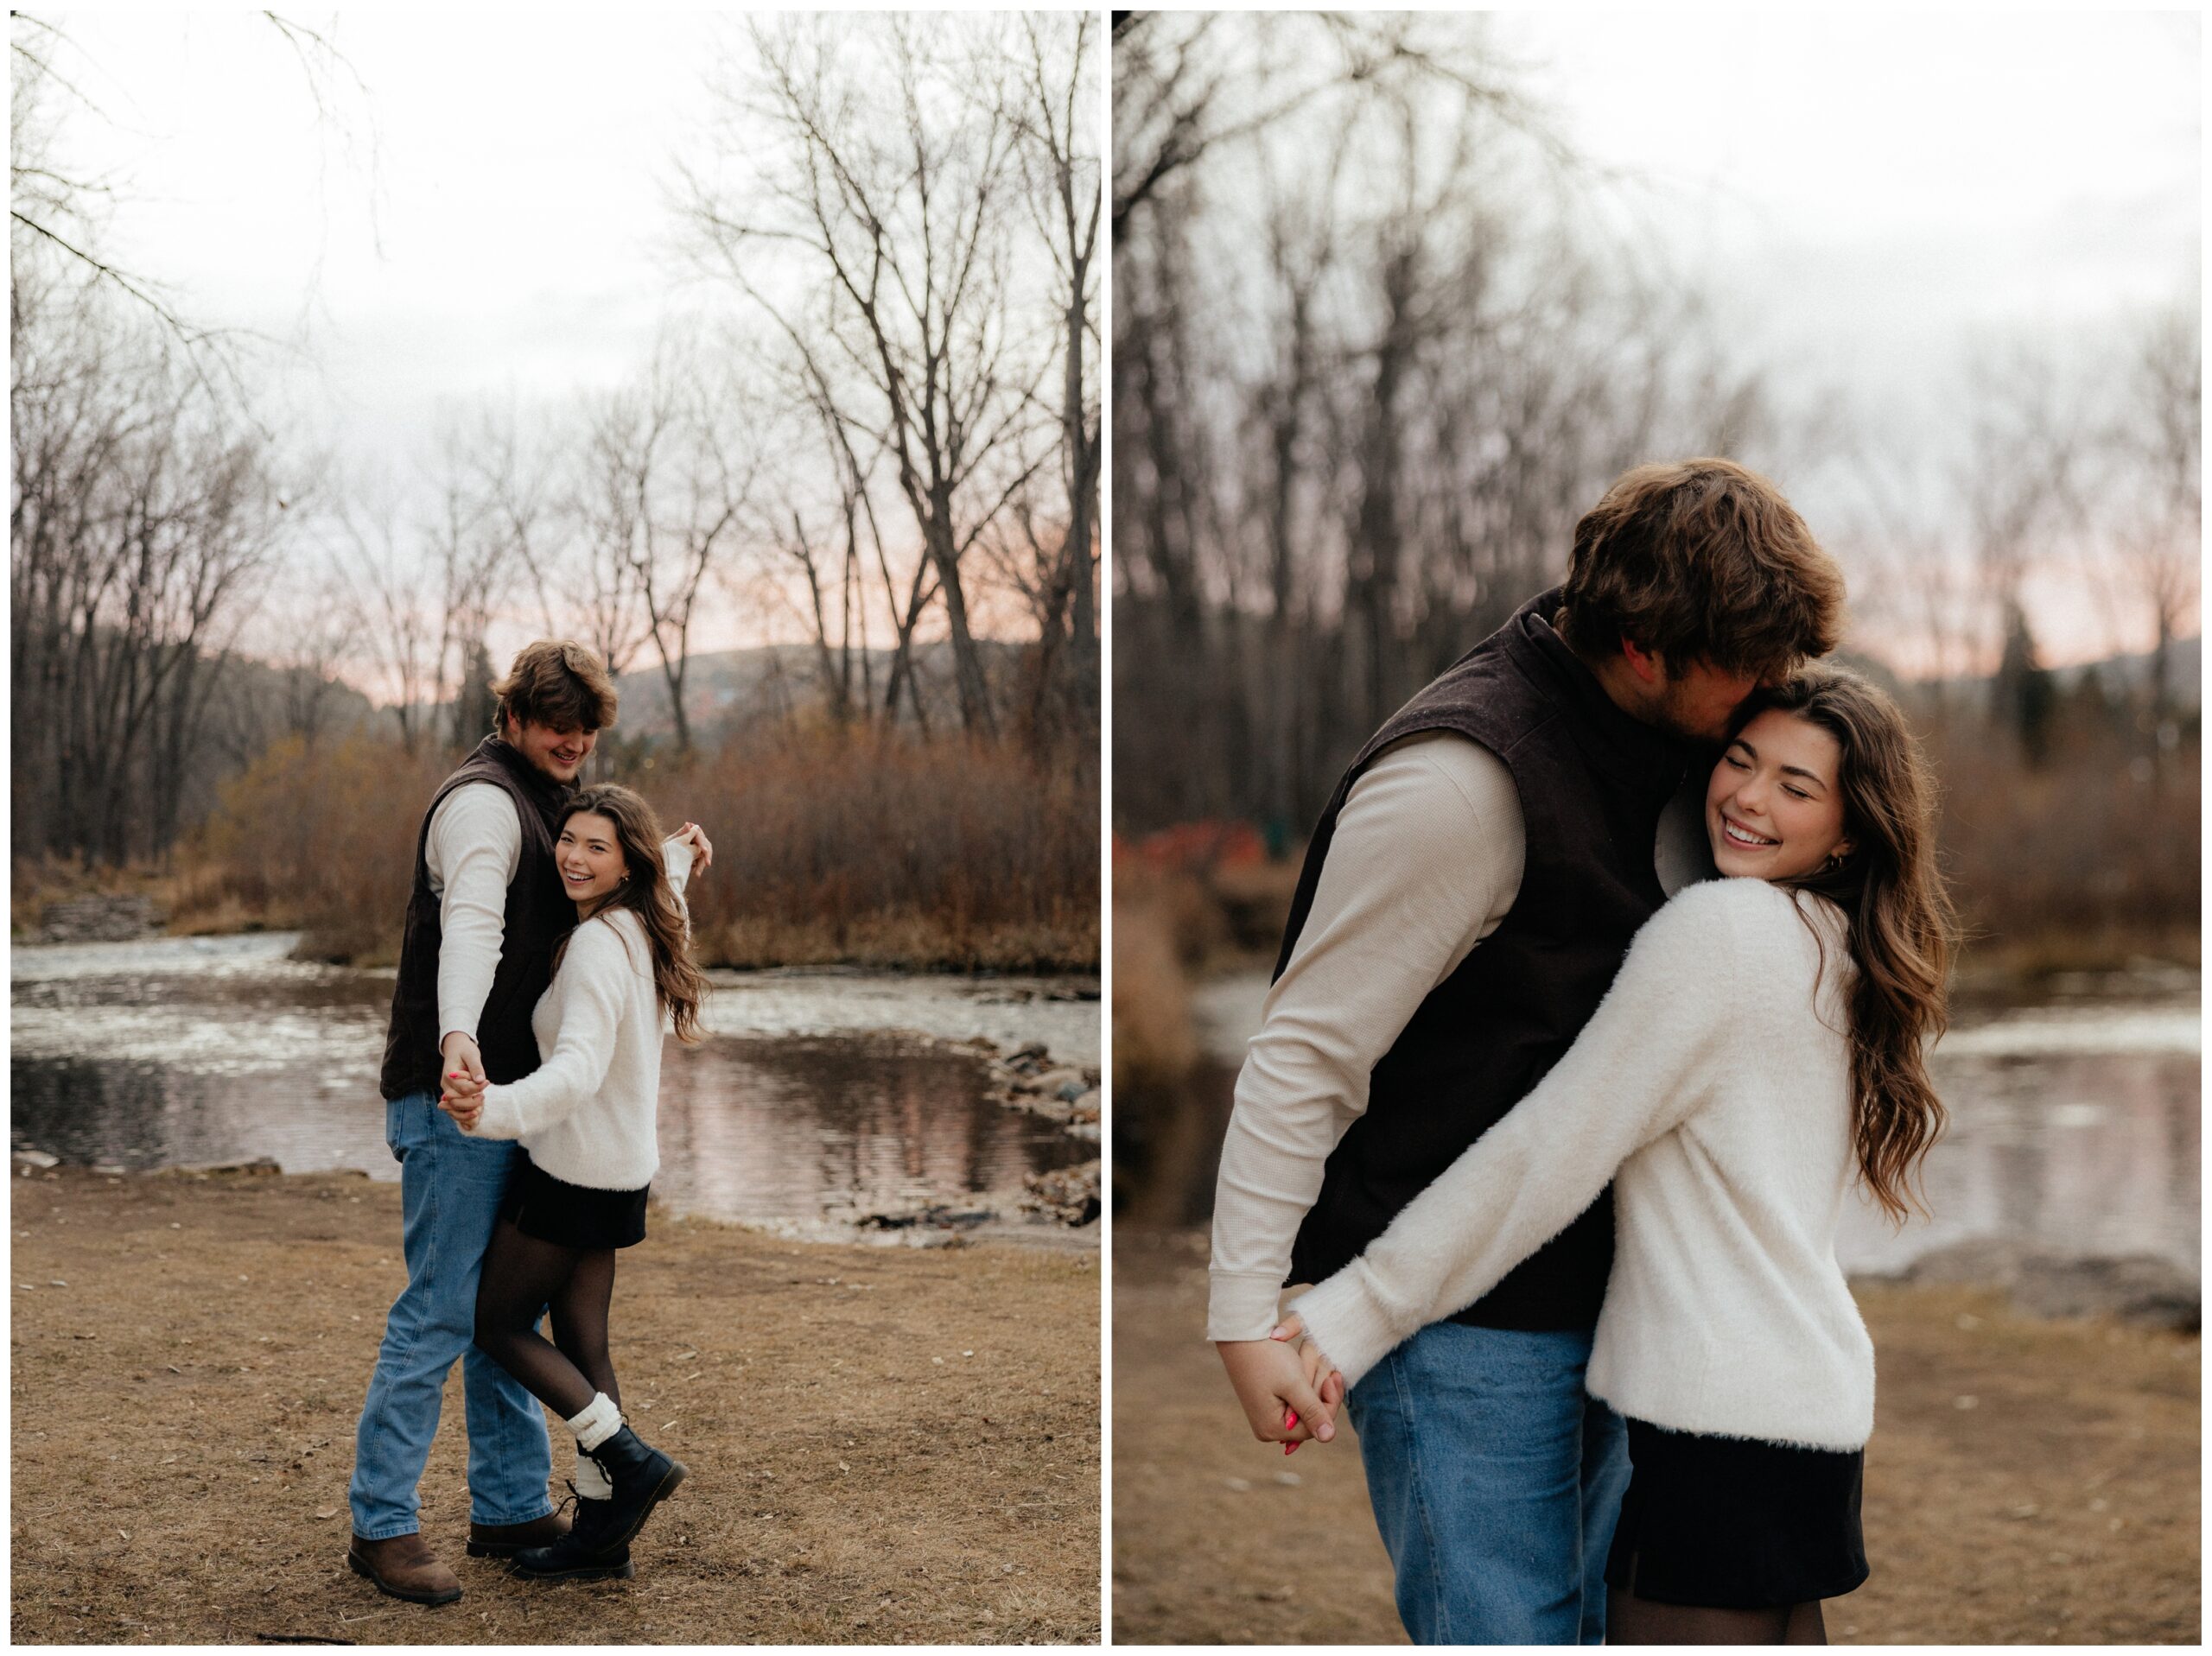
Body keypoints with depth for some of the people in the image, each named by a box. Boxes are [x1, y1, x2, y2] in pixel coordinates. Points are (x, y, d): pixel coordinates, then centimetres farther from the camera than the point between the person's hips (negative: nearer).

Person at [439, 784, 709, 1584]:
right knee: (581, 1344, 13)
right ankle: (600, 1532, 17)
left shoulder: (598, 944, -23)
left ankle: (631, 1459, 1)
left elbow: (579, 1068, -37)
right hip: (620, 1168, 9)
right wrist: (676, 858, 45)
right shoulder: (644, 930, 5)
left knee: (497, 1323, 6)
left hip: (570, 1172, -9)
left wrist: (494, 1110, -51)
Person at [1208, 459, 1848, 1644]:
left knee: (1603, 1621, 16)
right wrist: (1246, 1311, -22)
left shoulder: (1665, 747, 5)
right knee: (1503, 1629, -5)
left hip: (1591, 1280, 9)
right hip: (1458, 1314, -9)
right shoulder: (1461, 779, -22)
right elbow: (1301, 1053, -20)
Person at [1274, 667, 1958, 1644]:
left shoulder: (1721, 925, -11)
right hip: (1817, 1391, 10)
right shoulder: (1849, 964, 17)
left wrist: (1355, 1314, -9)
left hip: (1723, 1410, -10)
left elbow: (1553, 1150, -13)